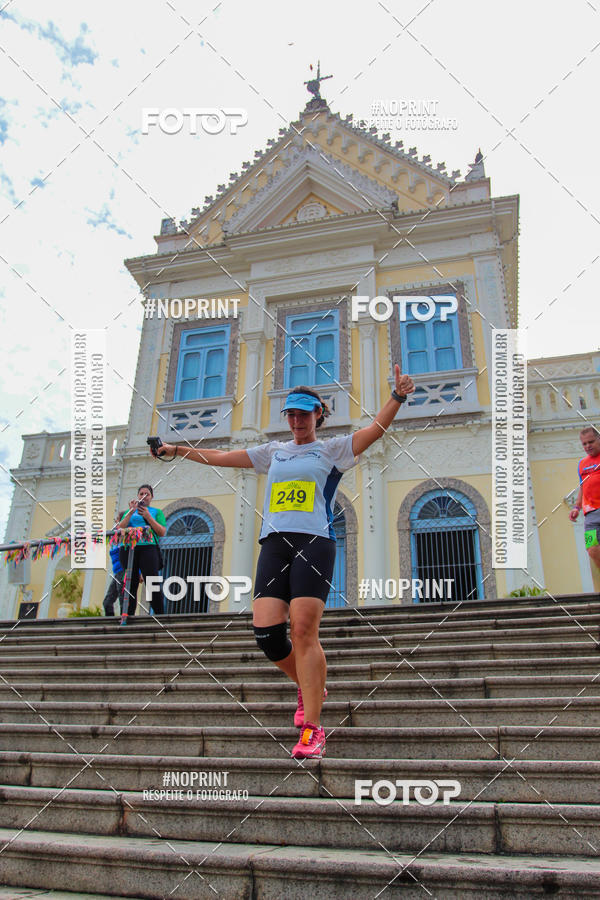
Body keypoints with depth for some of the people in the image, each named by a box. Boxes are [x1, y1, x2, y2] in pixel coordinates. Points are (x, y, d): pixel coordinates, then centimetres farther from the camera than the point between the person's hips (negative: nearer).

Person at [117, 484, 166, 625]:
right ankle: (127, 614, 4)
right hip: (129, 548, 2)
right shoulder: (130, 511, 23)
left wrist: (148, 516, -5)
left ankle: (160, 615, -8)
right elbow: (120, 529, 7)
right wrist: (131, 512, -2)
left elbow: (162, 532, 4)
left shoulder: (156, 511, 17)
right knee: (130, 582, 0)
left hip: (148, 547, -2)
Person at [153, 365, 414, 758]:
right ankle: (310, 687, 22)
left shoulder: (332, 449, 12)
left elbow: (375, 429, -1)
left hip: (314, 542, -4)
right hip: (274, 544, 4)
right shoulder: (273, 452, 23)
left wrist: (398, 397, -16)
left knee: (304, 631, -13)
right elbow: (221, 457, 28)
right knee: (266, 631, -6)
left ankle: (313, 728, -3)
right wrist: (177, 450, 29)